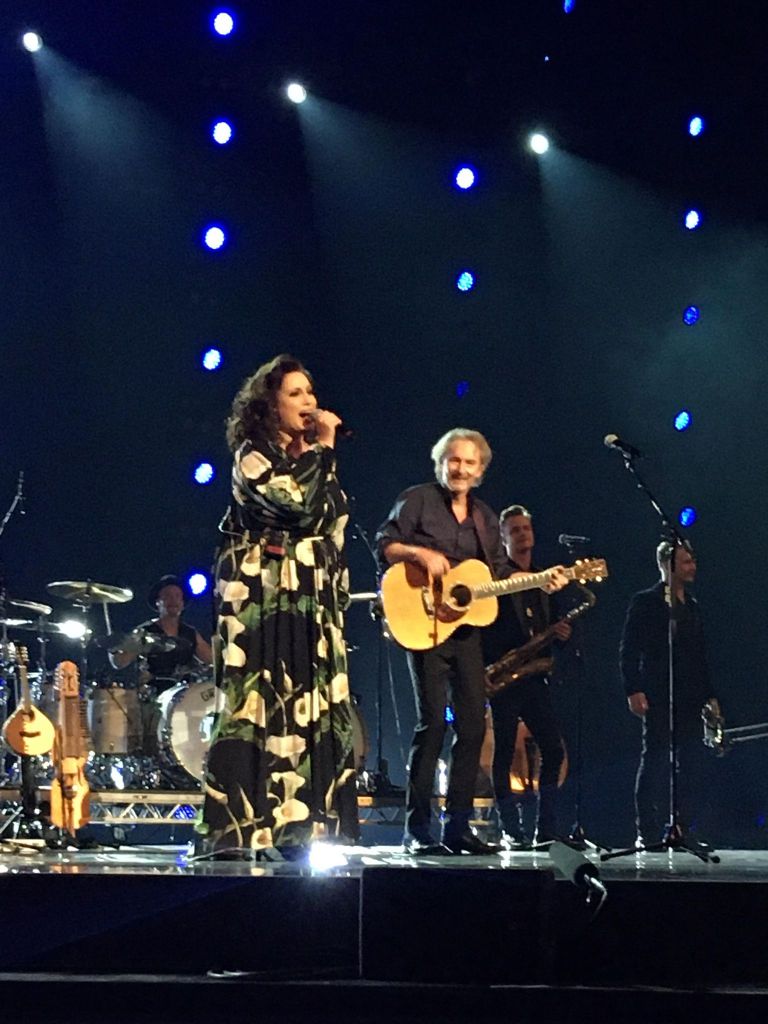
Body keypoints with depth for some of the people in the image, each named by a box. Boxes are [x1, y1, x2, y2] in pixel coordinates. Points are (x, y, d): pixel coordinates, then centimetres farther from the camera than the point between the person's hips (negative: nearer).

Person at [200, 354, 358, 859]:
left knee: (309, 710, 1)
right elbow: (298, 506, -19)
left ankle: (292, 827, 2)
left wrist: (338, 597, 14)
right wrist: (323, 449, -9)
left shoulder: (309, 460, 20)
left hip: (313, 601, 8)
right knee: (258, 706, -12)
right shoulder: (253, 456, -4)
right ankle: (238, 832, -13)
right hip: (262, 597, -8)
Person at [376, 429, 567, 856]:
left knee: (474, 723, 1)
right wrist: (422, 553, -22)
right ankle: (418, 830, -7)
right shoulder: (419, 500, 0)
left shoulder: (484, 517, 17)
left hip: (467, 626, 6)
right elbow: (384, 545, -6)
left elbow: (501, 572, 17)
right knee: (433, 720, -11)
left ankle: (458, 826, 8)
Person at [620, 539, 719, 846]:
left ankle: (682, 829, 10)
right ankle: (647, 832, 0)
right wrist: (633, 690, -16)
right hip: (658, 699, -6)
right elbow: (628, 650, -7)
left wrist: (710, 695, 15)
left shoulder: (691, 606, 17)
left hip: (690, 700, 6)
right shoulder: (645, 602, -3)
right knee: (654, 762, -4)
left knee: (691, 763, 3)